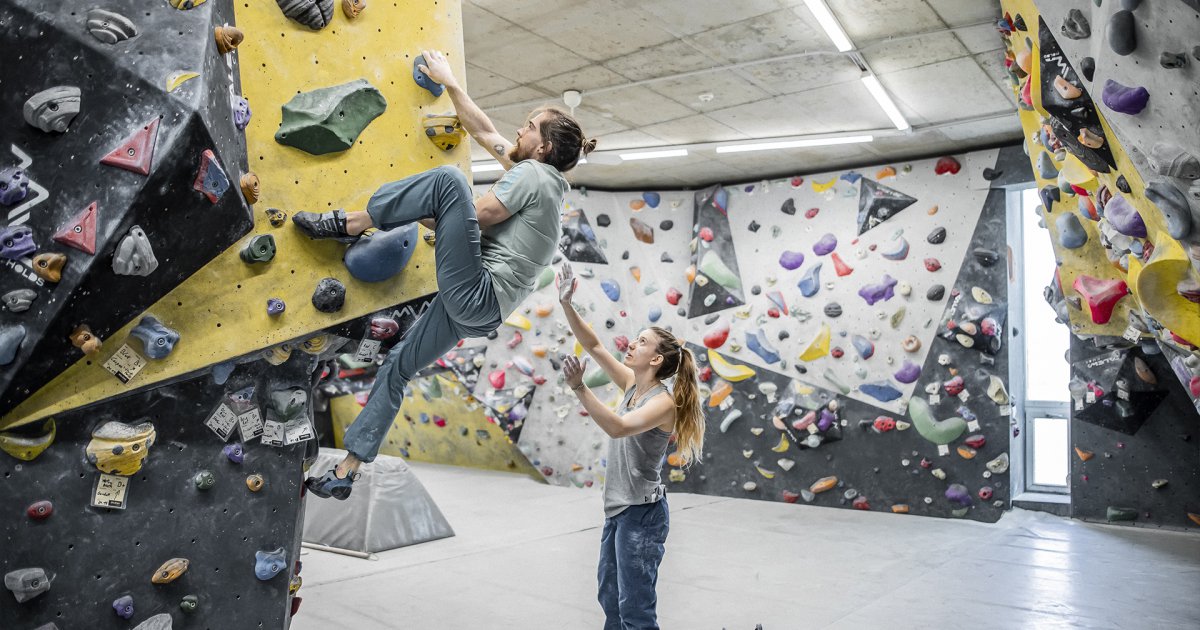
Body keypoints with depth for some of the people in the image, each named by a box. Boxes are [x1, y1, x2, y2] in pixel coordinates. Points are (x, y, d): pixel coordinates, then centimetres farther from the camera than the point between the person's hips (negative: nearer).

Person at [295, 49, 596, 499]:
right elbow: (483, 131, 26)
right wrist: (448, 82, 29)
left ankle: (350, 224, -5)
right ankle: (347, 472, 19)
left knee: (449, 179, -17)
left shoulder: (532, 175, -8)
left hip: (475, 295, -10)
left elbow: (475, 218, -14)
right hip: (478, 307, 10)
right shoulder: (541, 177, 19)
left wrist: (420, 214, 3)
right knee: (397, 366, 14)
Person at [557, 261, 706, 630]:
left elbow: (618, 427, -34)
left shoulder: (664, 401, -19)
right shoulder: (632, 385, 4)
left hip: (642, 513, -9)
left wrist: (579, 388, -40)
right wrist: (566, 304, -6)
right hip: (617, 509, 9)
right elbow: (593, 345, 3)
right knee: (610, 598, 21)